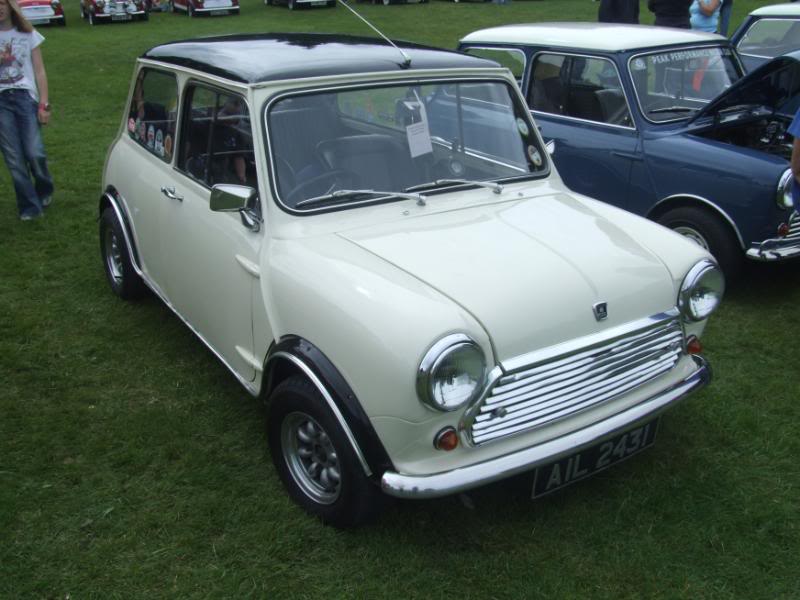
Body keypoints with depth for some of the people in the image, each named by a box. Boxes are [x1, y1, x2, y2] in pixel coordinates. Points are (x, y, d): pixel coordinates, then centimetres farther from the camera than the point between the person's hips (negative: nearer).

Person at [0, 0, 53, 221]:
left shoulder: (28, 35, 8)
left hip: (25, 97, -1)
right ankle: (29, 207, 7)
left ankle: (44, 192, 18)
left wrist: (44, 104, -2)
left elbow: (39, 71, 6)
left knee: (34, 153, -11)